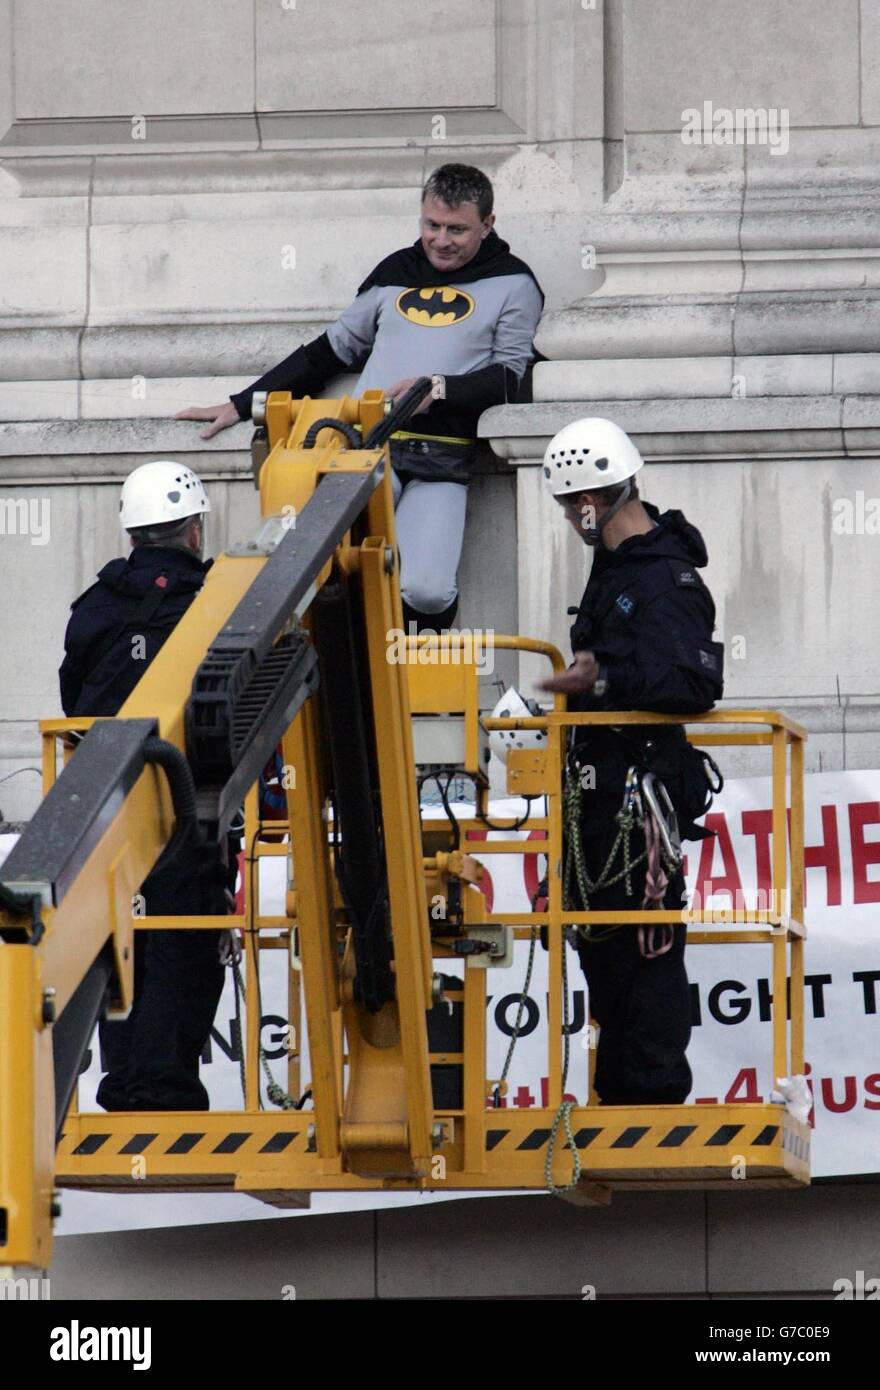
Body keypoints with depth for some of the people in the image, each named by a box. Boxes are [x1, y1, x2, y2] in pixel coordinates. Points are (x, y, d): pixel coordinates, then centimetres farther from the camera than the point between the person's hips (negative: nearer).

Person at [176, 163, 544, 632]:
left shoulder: (512, 285, 12)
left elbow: (507, 377, 4)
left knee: (425, 592, -25)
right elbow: (332, 349, 29)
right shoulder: (396, 271, 23)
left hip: (441, 460, -3)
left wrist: (439, 388, -15)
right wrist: (240, 405, 27)